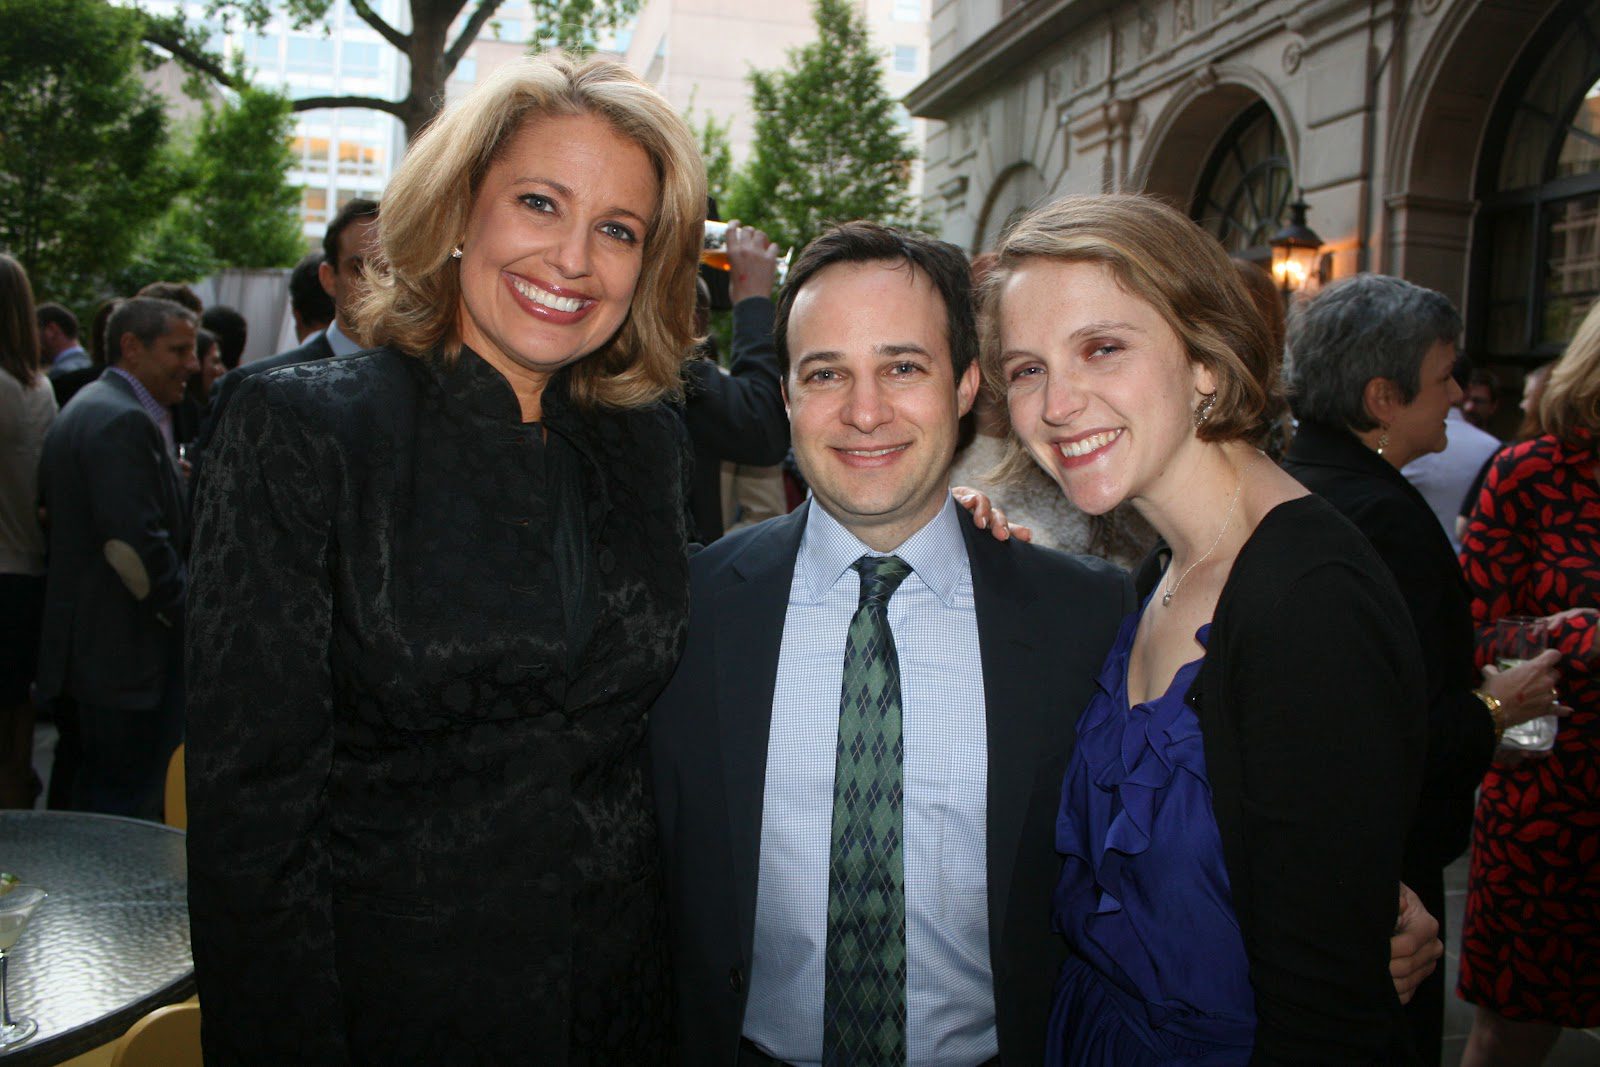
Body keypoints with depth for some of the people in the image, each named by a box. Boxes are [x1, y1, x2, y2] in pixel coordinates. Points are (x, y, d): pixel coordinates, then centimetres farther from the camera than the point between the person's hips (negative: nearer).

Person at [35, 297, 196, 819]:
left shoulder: (92, 406, 17)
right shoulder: (123, 421, -18)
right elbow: (135, 542, -25)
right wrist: (188, 613, -13)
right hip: (123, 653, -11)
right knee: (127, 801, -3)